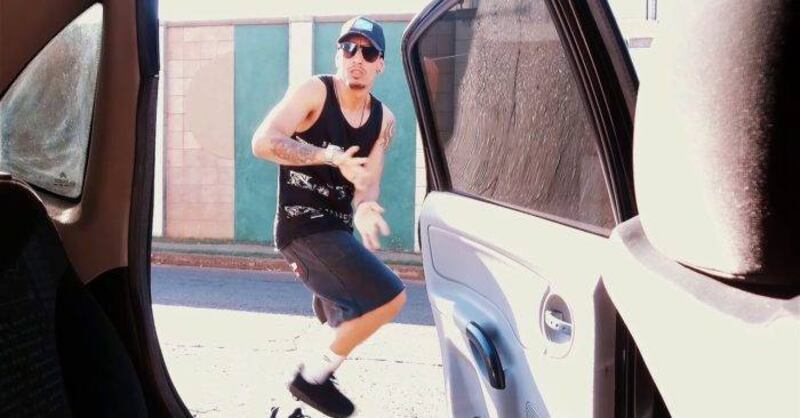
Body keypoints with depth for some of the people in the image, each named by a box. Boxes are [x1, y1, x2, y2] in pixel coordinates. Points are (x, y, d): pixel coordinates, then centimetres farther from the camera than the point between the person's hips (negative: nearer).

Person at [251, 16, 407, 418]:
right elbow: (262, 142, -22)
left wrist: (364, 210, -26)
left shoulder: (383, 119, 6)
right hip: (303, 230, -8)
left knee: (349, 328, 22)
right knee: (390, 297, -20)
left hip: (337, 232, 8)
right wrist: (333, 157, -31)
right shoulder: (314, 92, -11)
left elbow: (368, 182, -2)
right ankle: (312, 375, -6)